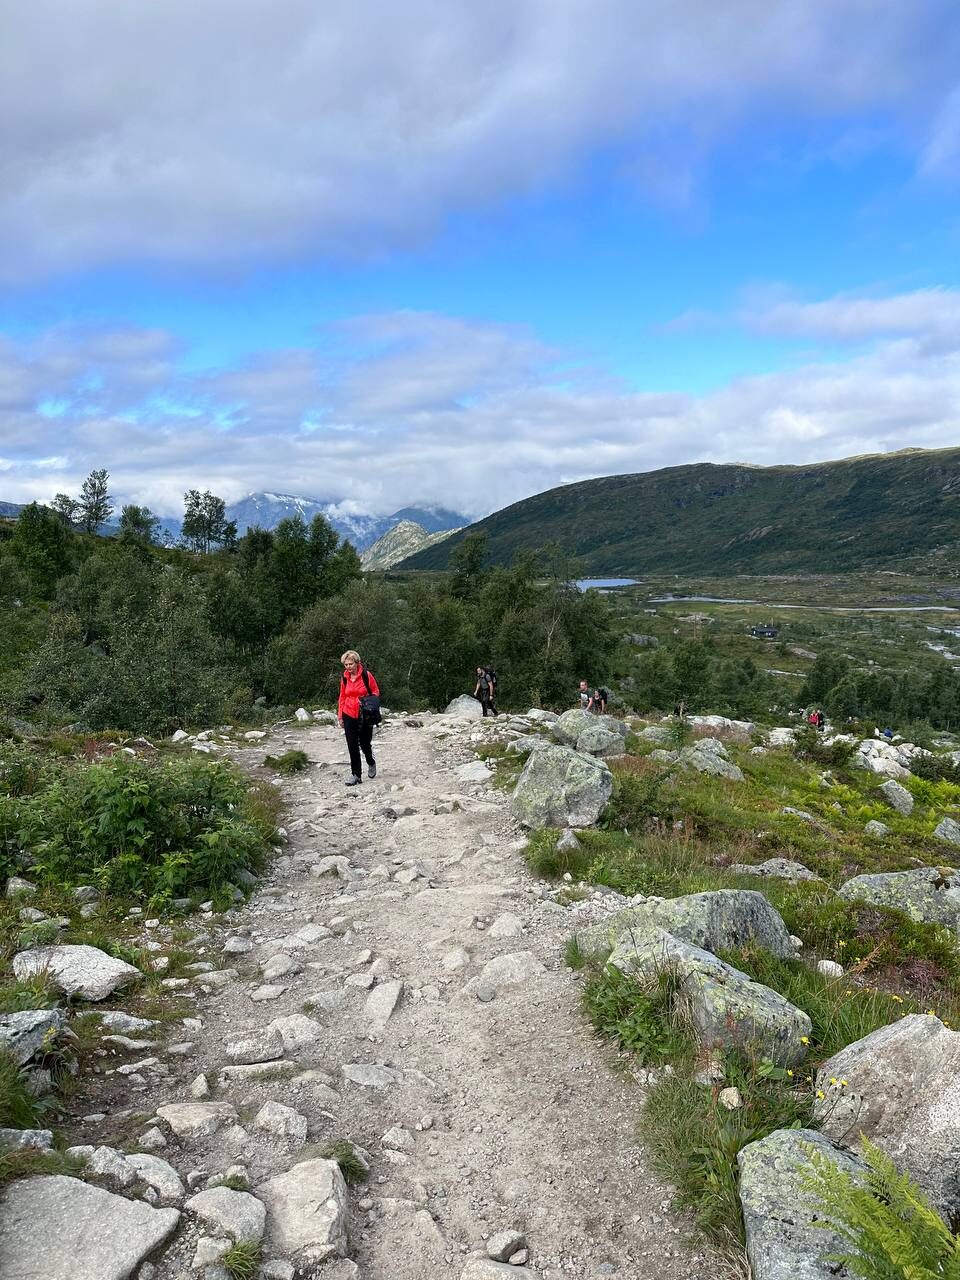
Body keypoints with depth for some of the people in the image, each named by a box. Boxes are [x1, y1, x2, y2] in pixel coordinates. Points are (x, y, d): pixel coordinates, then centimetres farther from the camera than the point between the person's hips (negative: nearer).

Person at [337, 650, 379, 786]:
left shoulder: (367, 675, -8)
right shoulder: (344, 678, 3)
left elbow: (376, 692, 1)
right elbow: (342, 697, 11)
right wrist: (340, 716, 9)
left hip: (365, 716, -3)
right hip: (349, 716, 3)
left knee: (365, 744, 7)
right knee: (352, 746, 0)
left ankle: (371, 763, 37)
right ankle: (356, 774, 6)